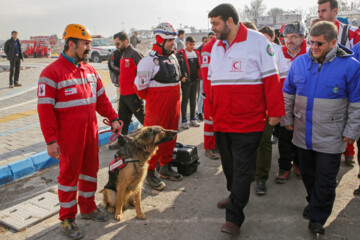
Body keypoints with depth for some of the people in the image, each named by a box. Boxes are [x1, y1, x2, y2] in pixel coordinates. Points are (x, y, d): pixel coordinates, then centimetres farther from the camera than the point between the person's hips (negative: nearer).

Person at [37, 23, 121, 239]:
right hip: (69, 136, -7)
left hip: (91, 132, 7)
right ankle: (67, 218, 23)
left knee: (90, 169, 17)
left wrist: (113, 118, 4)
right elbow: (45, 108, -15)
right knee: (69, 174, 6)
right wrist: (51, 140, -18)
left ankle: (88, 208, 36)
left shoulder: (90, 70, 10)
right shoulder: (52, 72, -13)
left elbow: (101, 97, 16)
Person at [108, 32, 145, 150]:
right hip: (123, 94, 9)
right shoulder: (123, 55, 16)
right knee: (122, 119, 13)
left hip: (133, 94, -9)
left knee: (142, 117, 1)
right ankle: (121, 142, 24)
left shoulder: (134, 53, -13)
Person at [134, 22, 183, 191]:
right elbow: (140, 85, -12)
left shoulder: (173, 57, 13)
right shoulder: (150, 60, -13)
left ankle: (165, 167, 29)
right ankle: (150, 173, 10)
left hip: (173, 106, 8)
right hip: (157, 107, -8)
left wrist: (175, 99, 17)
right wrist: (152, 99, 0)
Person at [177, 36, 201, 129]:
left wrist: (199, 76, 12)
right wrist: (181, 77, -15)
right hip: (186, 80, -5)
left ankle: (193, 119, 23)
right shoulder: (180, 54, -5)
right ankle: (184, 120, 8)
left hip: (195, 80, 5)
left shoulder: (197, 52, 12)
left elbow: (199, 64, 20)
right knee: (185, 99, 1)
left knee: (193, 99, 12)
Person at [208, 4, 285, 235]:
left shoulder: (258, 41, -7)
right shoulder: (217, 46, 13)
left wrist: (275, 111, -10)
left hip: (248, 122, -6)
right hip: (222, 122, 7)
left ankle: (234, 217, 10)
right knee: (229, 165, 19)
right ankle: (235, 196, 42)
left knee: (242, 169, 0)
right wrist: (211, 110, 16)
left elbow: (271, 78, -9)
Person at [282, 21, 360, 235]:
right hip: (303, 135, 4)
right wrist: (288, 119, 10)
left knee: (326, 180, 6)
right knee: (308, 174, 19)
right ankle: (314, 203, 41)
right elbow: (288, 94, 11)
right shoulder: (300, 62, 0)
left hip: (330, 138, -3)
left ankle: (317, 217, 21)